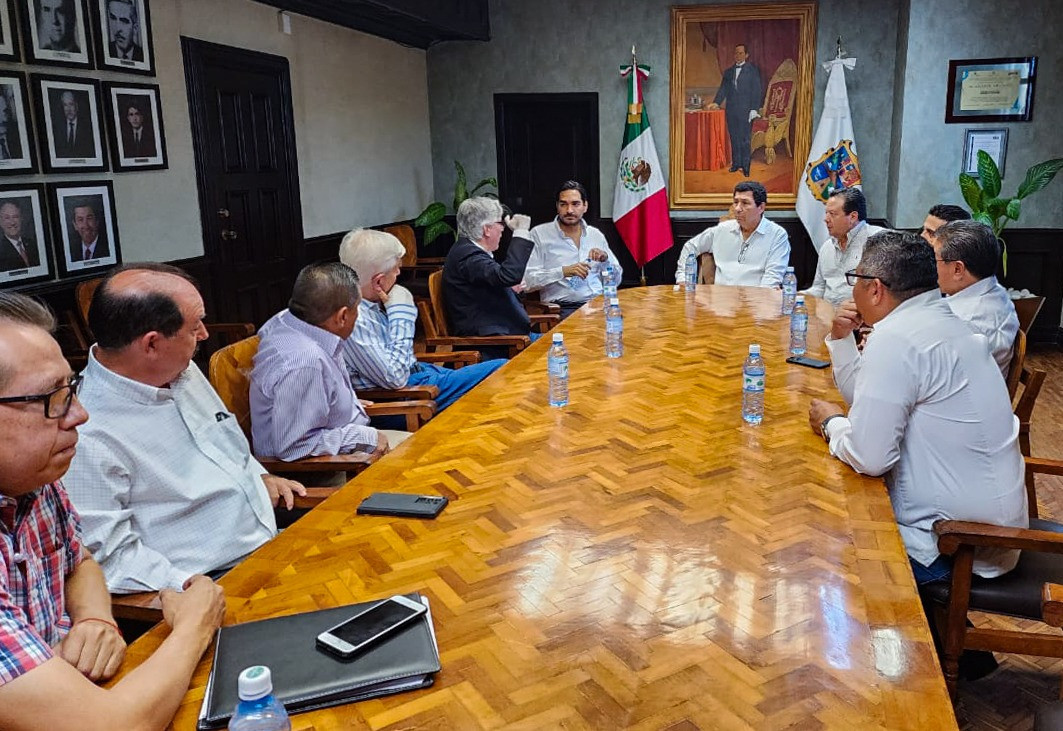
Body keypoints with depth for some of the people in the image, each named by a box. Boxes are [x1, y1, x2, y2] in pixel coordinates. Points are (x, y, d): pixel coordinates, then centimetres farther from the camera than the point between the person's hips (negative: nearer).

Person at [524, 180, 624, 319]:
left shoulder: (596, 234, 17)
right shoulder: (539, 234, 3)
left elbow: (616, 280, 20)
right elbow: (527, 281, -6)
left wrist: (605, 259, 0)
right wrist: (563, 272, -17)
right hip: (564, 307, -5)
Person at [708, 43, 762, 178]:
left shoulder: (753, 70, 3)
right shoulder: (728, 72, 16)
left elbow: (757, 91, -2)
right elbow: (723, 90, 11)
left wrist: (754, 109, -10)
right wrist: (716, 102, -6)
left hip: (745, 111, -4)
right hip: (731, 111, 4)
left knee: (745, 139, -5)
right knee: (734, 138, 8)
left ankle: (745, 166, 0)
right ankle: (736, 163, 16)